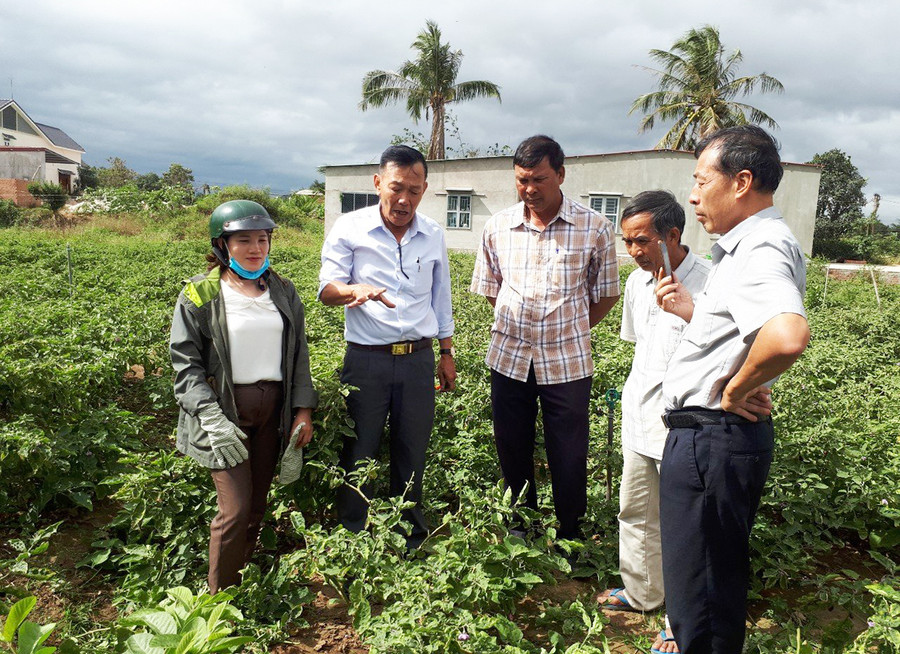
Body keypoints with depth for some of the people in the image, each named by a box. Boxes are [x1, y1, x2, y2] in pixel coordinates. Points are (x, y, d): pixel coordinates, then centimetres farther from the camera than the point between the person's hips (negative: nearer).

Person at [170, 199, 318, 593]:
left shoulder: (283, 291, 9)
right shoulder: (199, 295, -4)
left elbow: (299, 353, 12)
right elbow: (186, 362, -7)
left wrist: (303, 409, 4)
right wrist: (213, 419, -16)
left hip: (273, 409, 4)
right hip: (226, 409, -4)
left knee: (258, 505, 11)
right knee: (236, 509, -7)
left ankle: (244, 579, 29)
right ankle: (220, 598, 14)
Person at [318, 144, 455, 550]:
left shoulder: (434, 235, 7)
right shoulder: (350, 228, -3)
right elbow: (327, 289, -9)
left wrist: (447, 354, 16)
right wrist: (355, 291, -32)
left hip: (418, 360, 3)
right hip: (366, 360, -2)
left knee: (412, 455, 12)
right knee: (358, 454, 5)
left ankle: (412, 541, 31)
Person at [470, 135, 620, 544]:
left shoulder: (594, 228, -5)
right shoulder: (497, 227, 2)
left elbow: (606, 295, 5)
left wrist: (569, 331, 3)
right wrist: (520, 325, 8)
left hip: (568, 362, -2)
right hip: (509, 357, 3)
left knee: (568, 460, 6)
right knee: (513, 453, 15)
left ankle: (571, 539, 28)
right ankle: (520, 536, 35)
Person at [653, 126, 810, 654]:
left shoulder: (761, 250, -21)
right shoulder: (753, 245, 12)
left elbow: (787, 337, -41)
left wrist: (733, 392, -25)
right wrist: (693, 311, 7)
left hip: (712, 437, -11)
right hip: (721, 434, 11)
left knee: (698, 579, 5)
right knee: (719, 566, 27)